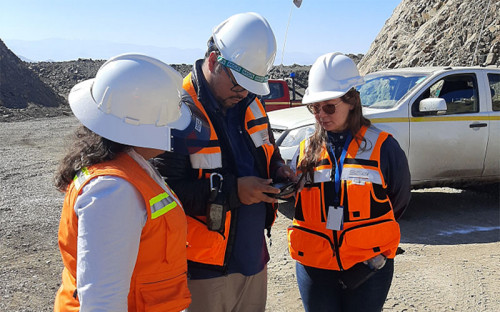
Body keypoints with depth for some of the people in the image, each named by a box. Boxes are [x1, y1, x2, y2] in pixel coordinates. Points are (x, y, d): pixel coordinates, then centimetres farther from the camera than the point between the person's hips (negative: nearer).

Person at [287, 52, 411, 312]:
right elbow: (291, 197, 12)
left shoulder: (382, 147, -5)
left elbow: (399, 201, 3)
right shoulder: (306, 151, 3)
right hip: (314, 267, 3)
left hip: (368, 268, -2)